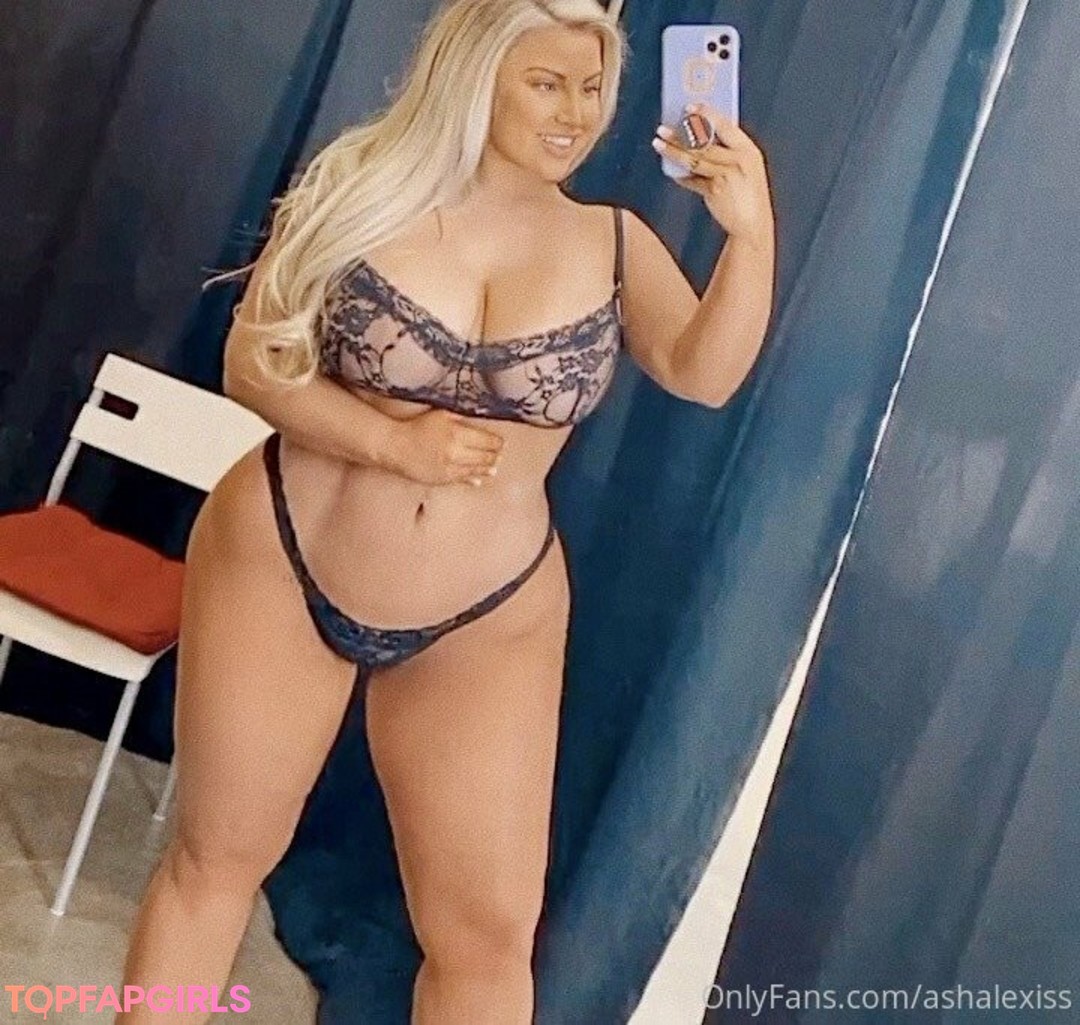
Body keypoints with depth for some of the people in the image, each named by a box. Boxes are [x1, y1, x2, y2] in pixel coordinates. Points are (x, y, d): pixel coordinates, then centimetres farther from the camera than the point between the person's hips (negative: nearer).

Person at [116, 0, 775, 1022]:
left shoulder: (616, 245, -1)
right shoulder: (362, 190, -5)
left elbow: (706, 373, -15)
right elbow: (250, 362, -6)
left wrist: (749, 232, -29)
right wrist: (393, 443, -20)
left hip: (484, 626, 1)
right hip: (280, 568, -1)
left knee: (488, 931, 5)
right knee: (216, 855, 13)